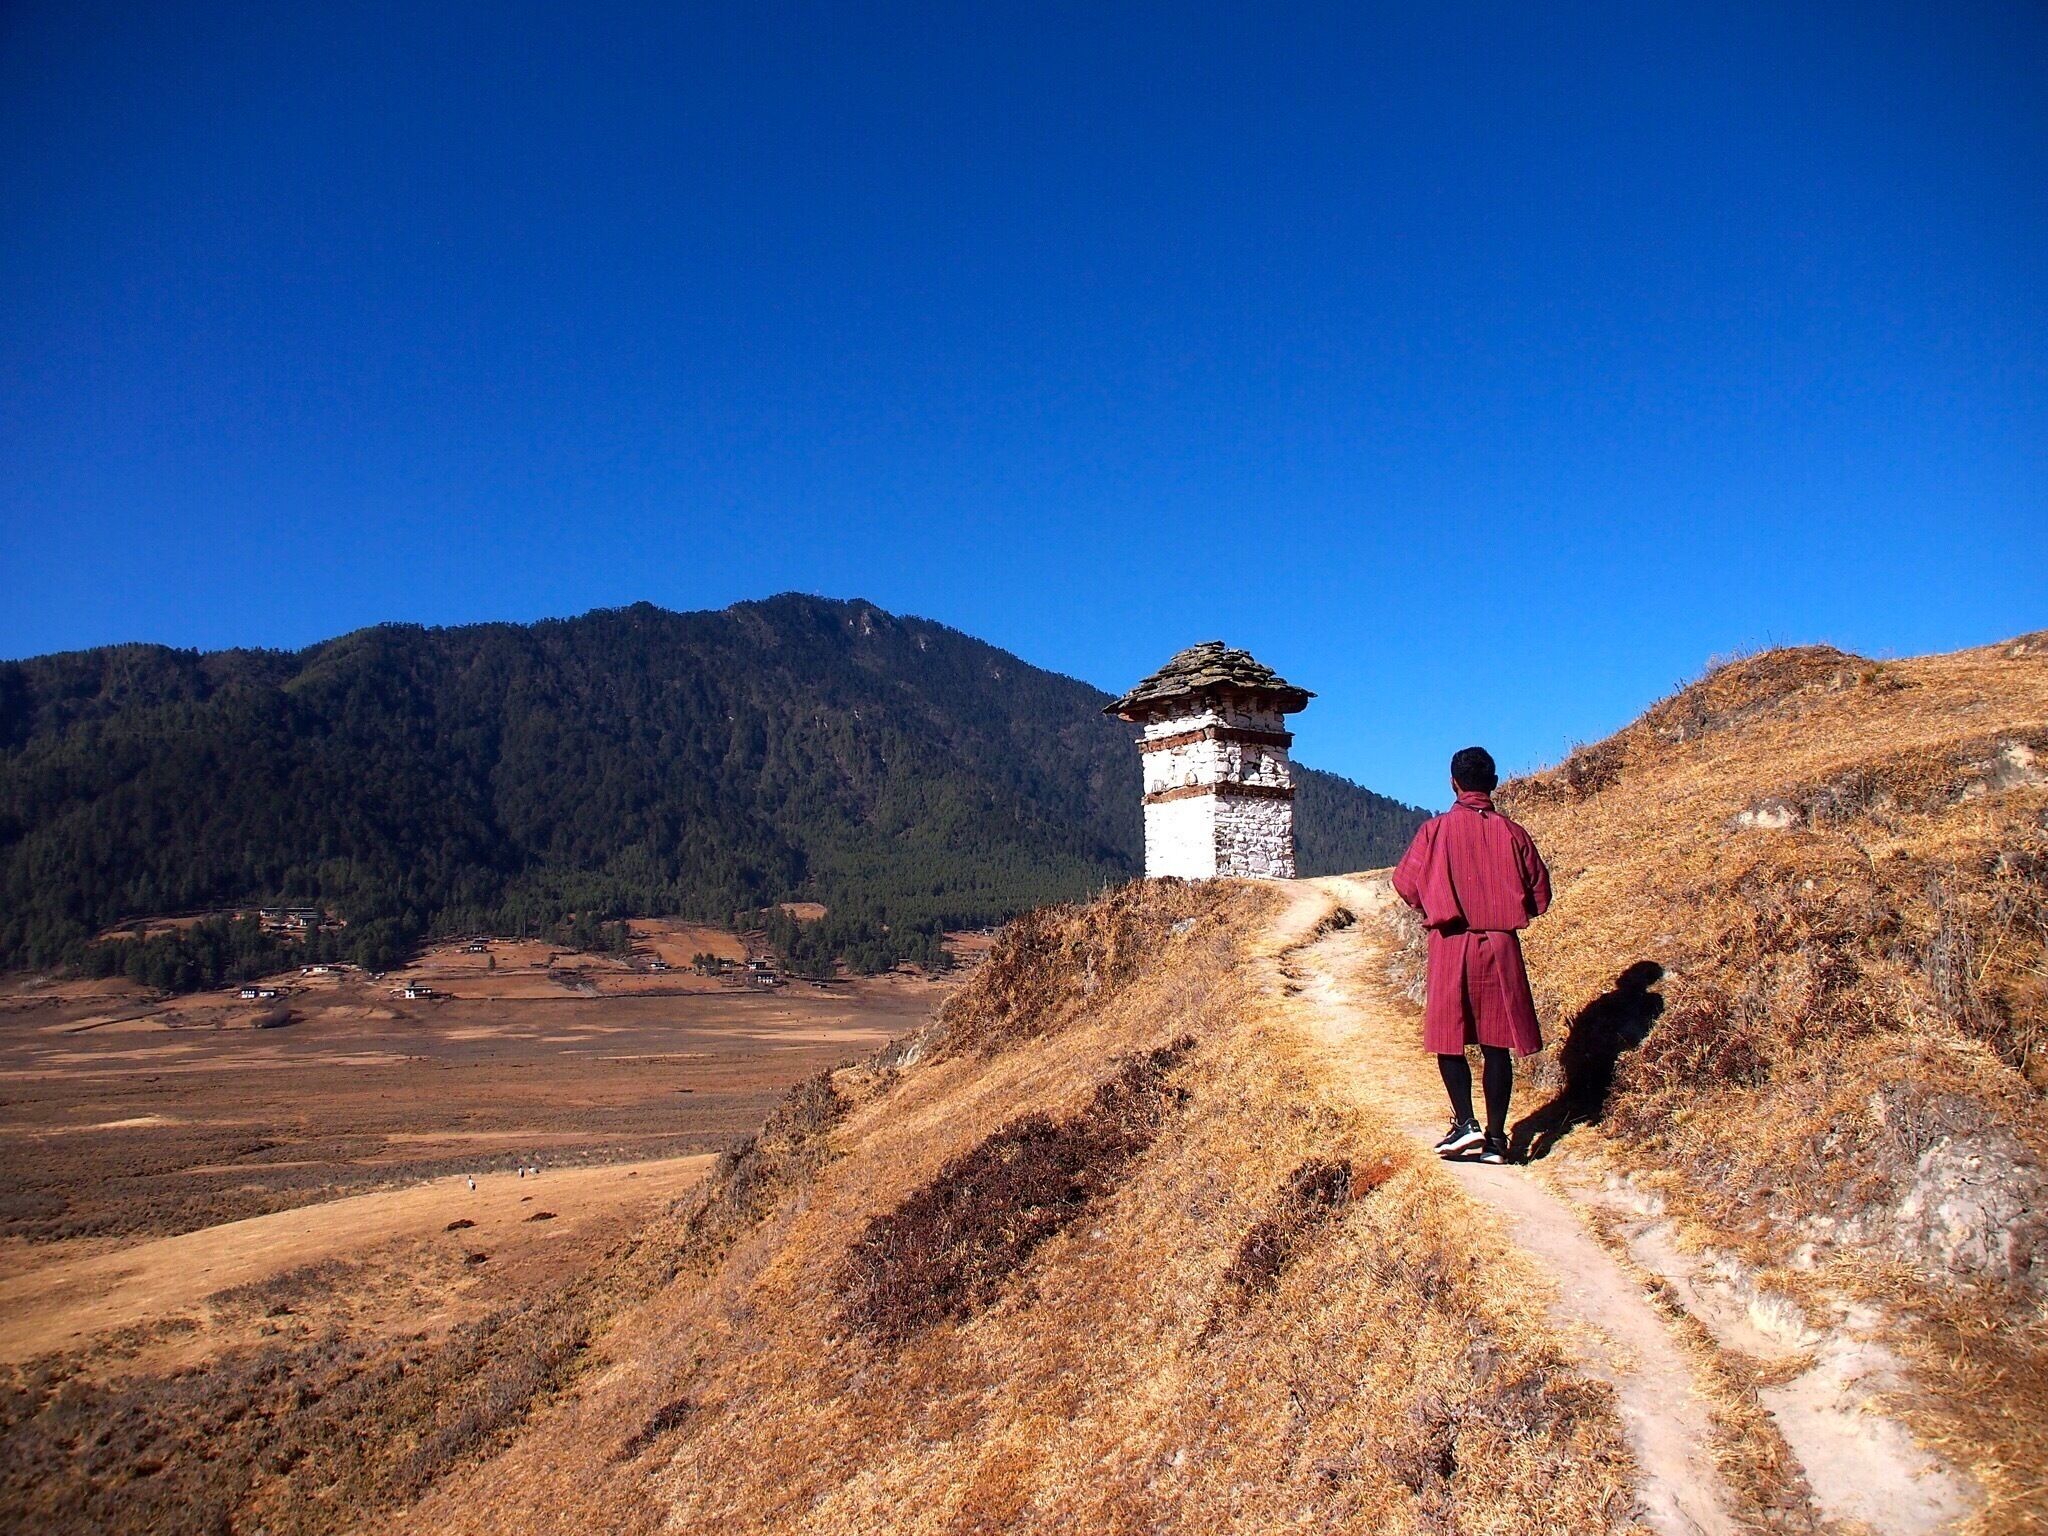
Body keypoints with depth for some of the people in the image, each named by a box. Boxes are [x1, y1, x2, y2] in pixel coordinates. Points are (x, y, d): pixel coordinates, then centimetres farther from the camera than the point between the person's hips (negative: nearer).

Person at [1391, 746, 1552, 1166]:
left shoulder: (1436, 829, -4)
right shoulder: (1512, 832, 0)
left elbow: (1405, 882, -2)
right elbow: (1540, 893, 4)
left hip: (1451, 945, -2)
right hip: (1501, 946, 2)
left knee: (1448, 1039, 9)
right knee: (1497, 1043, 6)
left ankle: (1465, 1123, -2)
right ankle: (1495, 1138, 8)